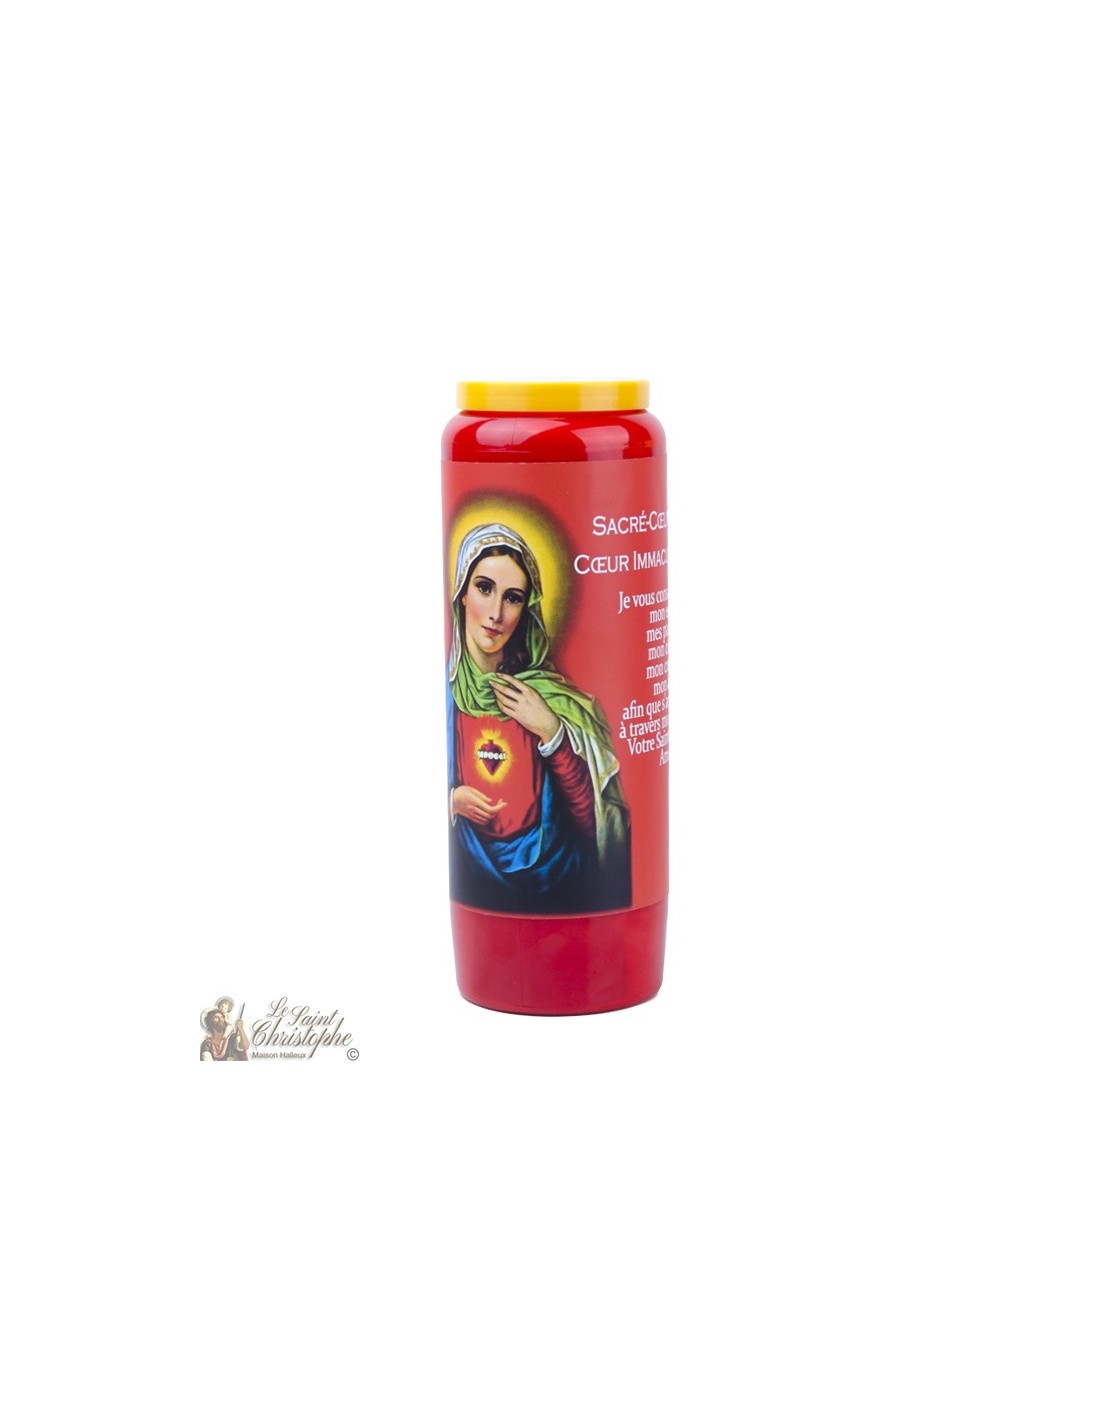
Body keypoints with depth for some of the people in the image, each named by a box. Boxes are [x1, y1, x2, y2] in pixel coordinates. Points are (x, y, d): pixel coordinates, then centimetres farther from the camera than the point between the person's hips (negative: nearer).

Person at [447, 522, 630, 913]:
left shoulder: (550, 695, 0)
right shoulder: (445, 691, 0)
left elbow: (589, 821, -2)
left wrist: (550, 733, -9)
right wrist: (451, 801, -9)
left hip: (555, 886, 0)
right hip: (470, 882, 0)